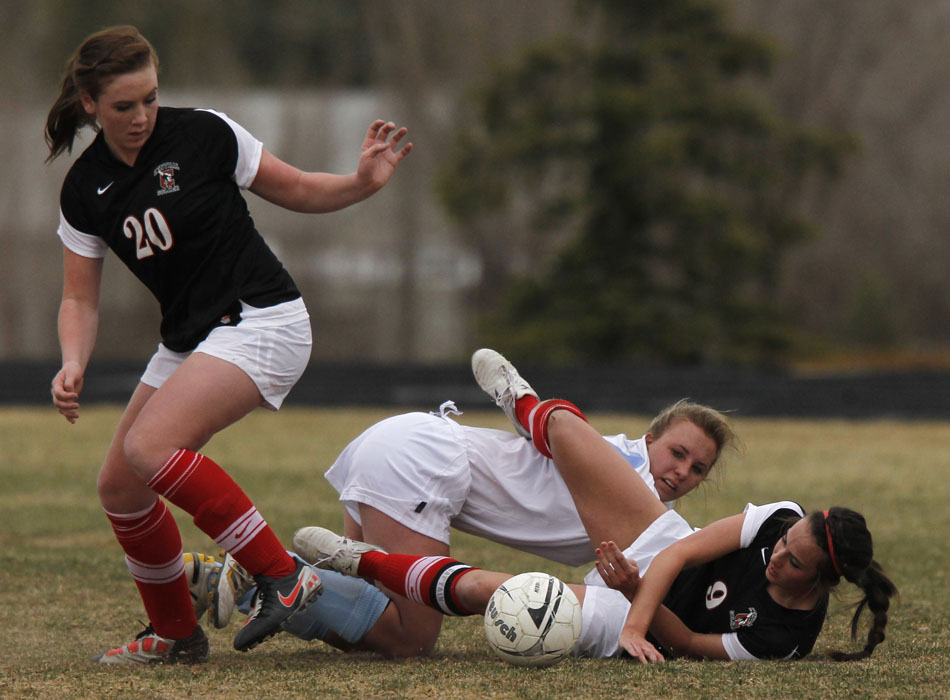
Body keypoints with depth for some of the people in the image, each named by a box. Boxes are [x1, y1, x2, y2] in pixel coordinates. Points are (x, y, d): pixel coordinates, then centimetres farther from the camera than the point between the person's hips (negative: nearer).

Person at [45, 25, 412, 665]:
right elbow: (81, 299, 5)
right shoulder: (85, 191, 2)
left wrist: (364, 181, -15)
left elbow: (296, 191, 2)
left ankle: (284, 576, -20)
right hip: (187, 340, 6)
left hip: (262, 321, -6)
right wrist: (73, 366, -14)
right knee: (119, 487, 1)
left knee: (151, 446, -25)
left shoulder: (203, 135, -10)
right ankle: (176, 635, 21)